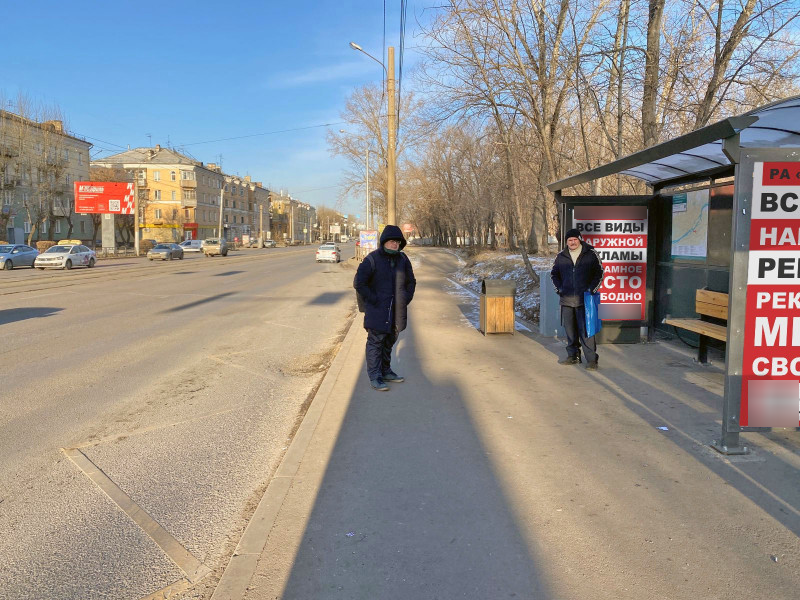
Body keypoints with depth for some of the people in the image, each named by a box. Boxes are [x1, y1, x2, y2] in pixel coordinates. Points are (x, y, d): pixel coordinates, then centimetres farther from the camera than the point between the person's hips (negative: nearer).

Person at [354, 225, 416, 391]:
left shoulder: (403, 259, 8)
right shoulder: (372, 259, -11)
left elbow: (411, 281, 21)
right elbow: (358, 283, -13)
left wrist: (407, 298, 8)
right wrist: (372, 300, -14)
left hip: (397, 311, 6)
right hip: (377, 312, -6)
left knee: (389, 342, 17)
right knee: (375, 343, -2)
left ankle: (385, 371, 31)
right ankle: (375, 377, 5)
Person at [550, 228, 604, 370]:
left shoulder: (591, 254, 0)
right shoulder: (561, 256, 9)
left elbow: (599, 273, 6)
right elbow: (554, 274, 22)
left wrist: (592, 288, -5)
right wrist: (559, 288, 8)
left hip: (584, 300, -4)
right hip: (566, 300, 4)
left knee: (585, 330, -8)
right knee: (570, 330, 11)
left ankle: (591, 360, -2)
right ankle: (573, 356, 24)